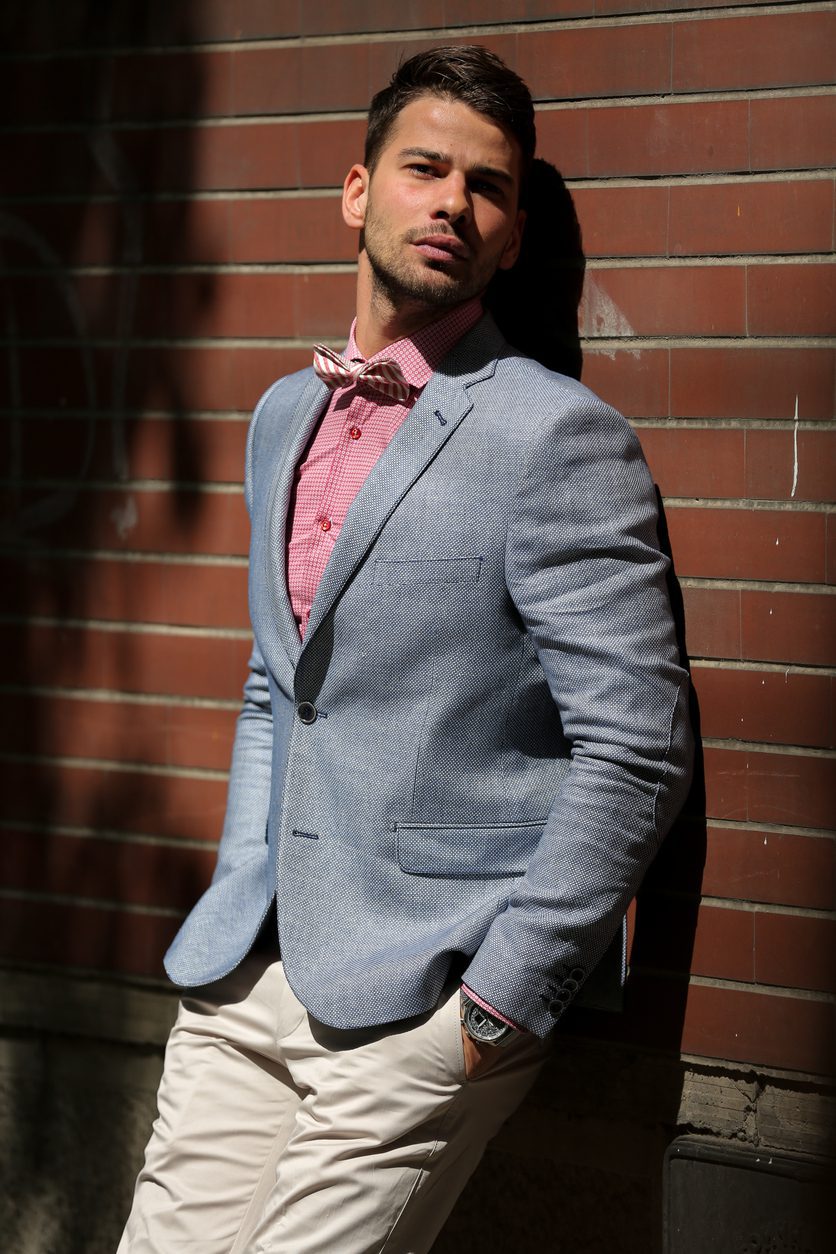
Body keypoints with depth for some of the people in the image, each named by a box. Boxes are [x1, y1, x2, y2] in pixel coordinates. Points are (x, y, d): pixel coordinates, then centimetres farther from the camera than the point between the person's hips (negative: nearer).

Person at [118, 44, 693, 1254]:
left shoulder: (559, 436, -10)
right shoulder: (285, 415, 14)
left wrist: (502, 1005, -14)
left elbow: (636, 752, -13)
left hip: (422, 995, -6)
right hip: (250, 972, 6)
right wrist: (239, 898, 13)